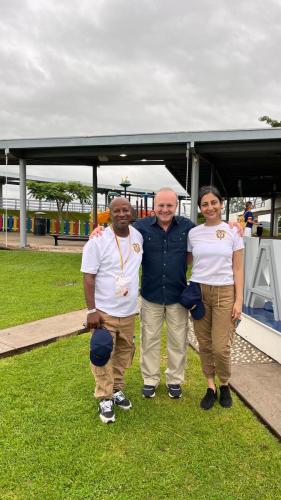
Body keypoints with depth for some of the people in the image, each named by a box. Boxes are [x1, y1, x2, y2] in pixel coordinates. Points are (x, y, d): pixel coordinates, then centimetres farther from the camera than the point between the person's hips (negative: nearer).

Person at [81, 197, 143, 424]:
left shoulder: (138, 236, 2)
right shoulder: (98, 240, -14)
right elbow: (89, 277, -13)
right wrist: (91, 310, -16)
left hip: (129, 311, 5)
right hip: (104, 311, -5)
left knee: (124, 352, 17)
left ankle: (117, 389, 36)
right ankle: (105, 399, 21)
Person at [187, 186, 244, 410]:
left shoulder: (233, 231, 0)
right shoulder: (193, 233, 3)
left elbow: (238, 269, 0)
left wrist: (239, 300, -5)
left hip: (224, 293, -2)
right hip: (198, 291, 2)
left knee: (221, 347, -3)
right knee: (204, 344, 8)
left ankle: (224, 385, 26)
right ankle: (211, 387, 28)